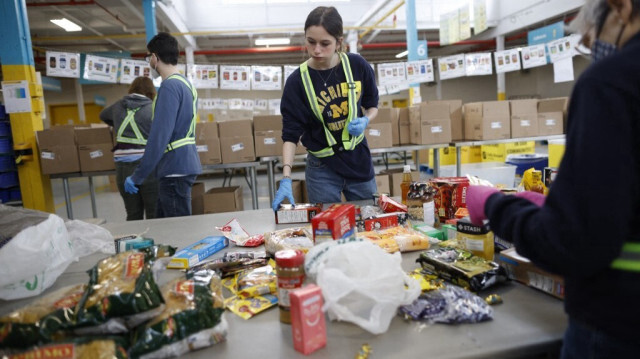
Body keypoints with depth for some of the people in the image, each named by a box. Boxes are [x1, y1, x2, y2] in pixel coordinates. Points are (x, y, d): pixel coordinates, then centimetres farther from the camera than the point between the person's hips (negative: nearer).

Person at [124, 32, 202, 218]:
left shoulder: (170, 86, -16)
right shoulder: (186, 83, 14)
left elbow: (159, 136, -22)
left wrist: (137, 176, -17)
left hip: (175, 169, -10)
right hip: (183, 165, 10)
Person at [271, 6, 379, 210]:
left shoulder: (357, 66, -8)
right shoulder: (297, 81, -14)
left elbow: (372, 105, 8)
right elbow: (291, 134, -13)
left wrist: (365, 120, -14)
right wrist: (286, 178, -23)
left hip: (358, 159, 2)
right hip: (322, 167, -2)